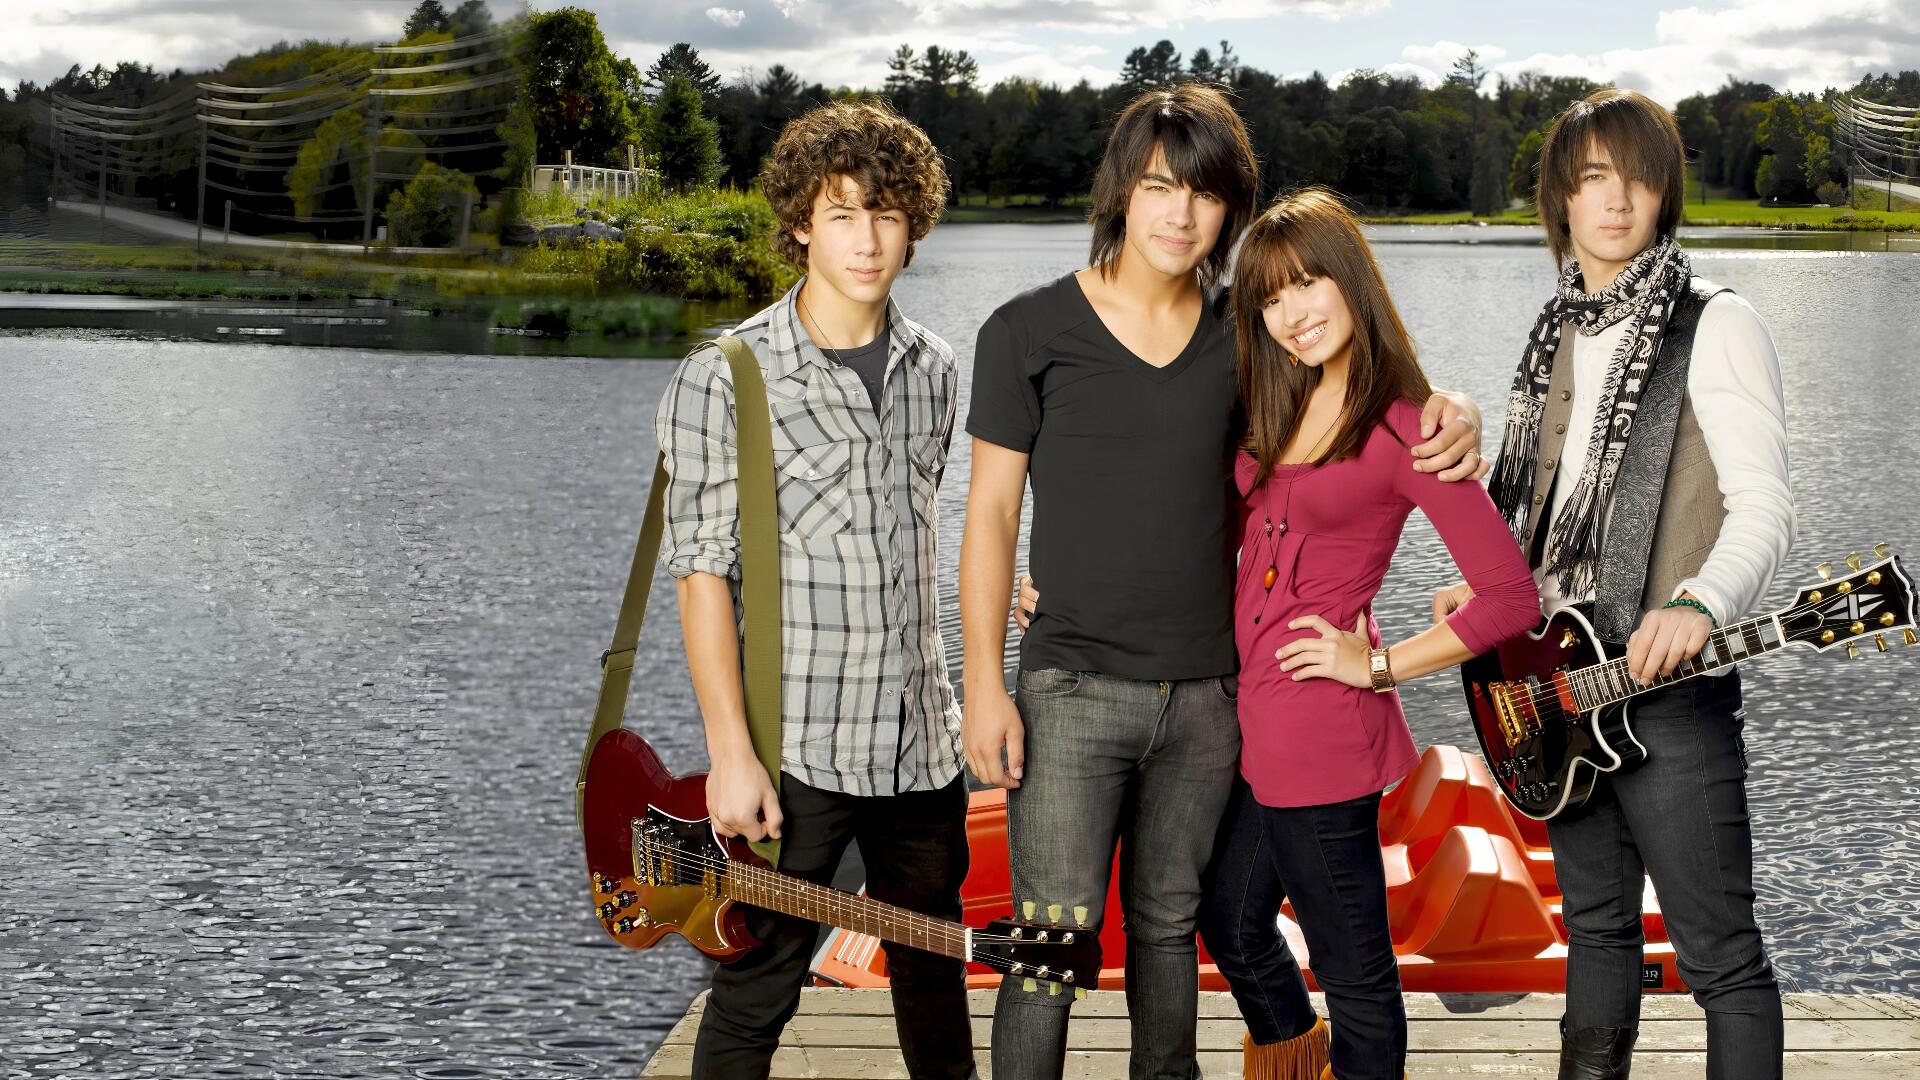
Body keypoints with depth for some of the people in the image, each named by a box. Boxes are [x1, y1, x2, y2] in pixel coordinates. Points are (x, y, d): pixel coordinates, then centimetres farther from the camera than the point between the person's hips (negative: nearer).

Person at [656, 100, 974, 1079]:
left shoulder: (931, 371, 7)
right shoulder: (723, 379, -11)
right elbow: (702, 572, -13)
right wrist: (731, 754, -17)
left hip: (921, 743, 5)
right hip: (792, 749, -5)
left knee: (933, 979, 18)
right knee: (755, 995, 3)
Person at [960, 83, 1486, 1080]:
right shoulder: (1030, 332, -3)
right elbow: (990, 514, -2)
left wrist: (1450, 416, -7)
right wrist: (984, 686, -7)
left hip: (1205, 691, 3)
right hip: (1072, 689, -3)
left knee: (1168, 923, 16)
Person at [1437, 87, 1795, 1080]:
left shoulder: (1714, 326, -8)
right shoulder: (1560, 331, 14)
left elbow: (1764, 509, -15)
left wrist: (1699, 605, -33)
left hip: (1669, 686, -7)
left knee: (1718, 956, -4)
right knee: (1597, 923, 18)